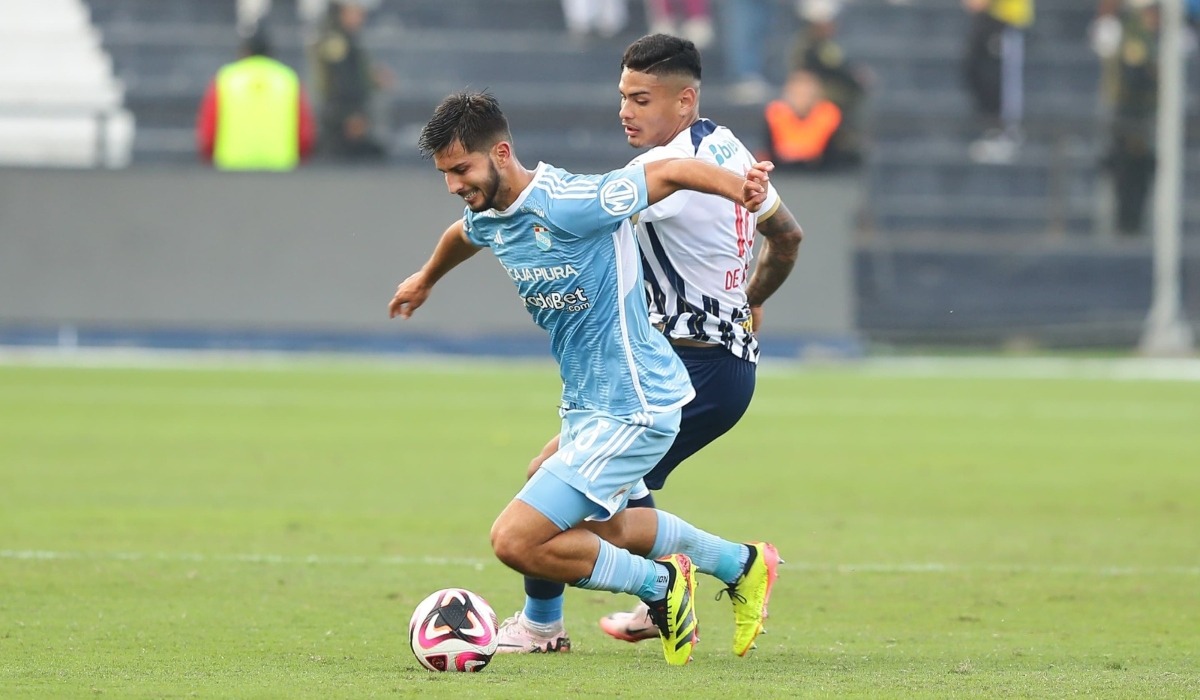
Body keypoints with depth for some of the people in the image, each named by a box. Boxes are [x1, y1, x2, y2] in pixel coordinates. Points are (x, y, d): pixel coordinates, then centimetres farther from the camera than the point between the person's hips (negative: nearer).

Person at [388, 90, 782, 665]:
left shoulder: (571, 203, -24)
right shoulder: (487, 219, 3)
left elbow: (672, 171, -20)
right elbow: (462, 235, 29)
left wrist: (740, 187, -38)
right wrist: (425, 280, 49)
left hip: (631, 411, -10)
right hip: (587, 405, 10)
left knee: (515, 541, -14)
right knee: (597, 526, 31)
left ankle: (659, 584, 5)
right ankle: (742, 564, 45)